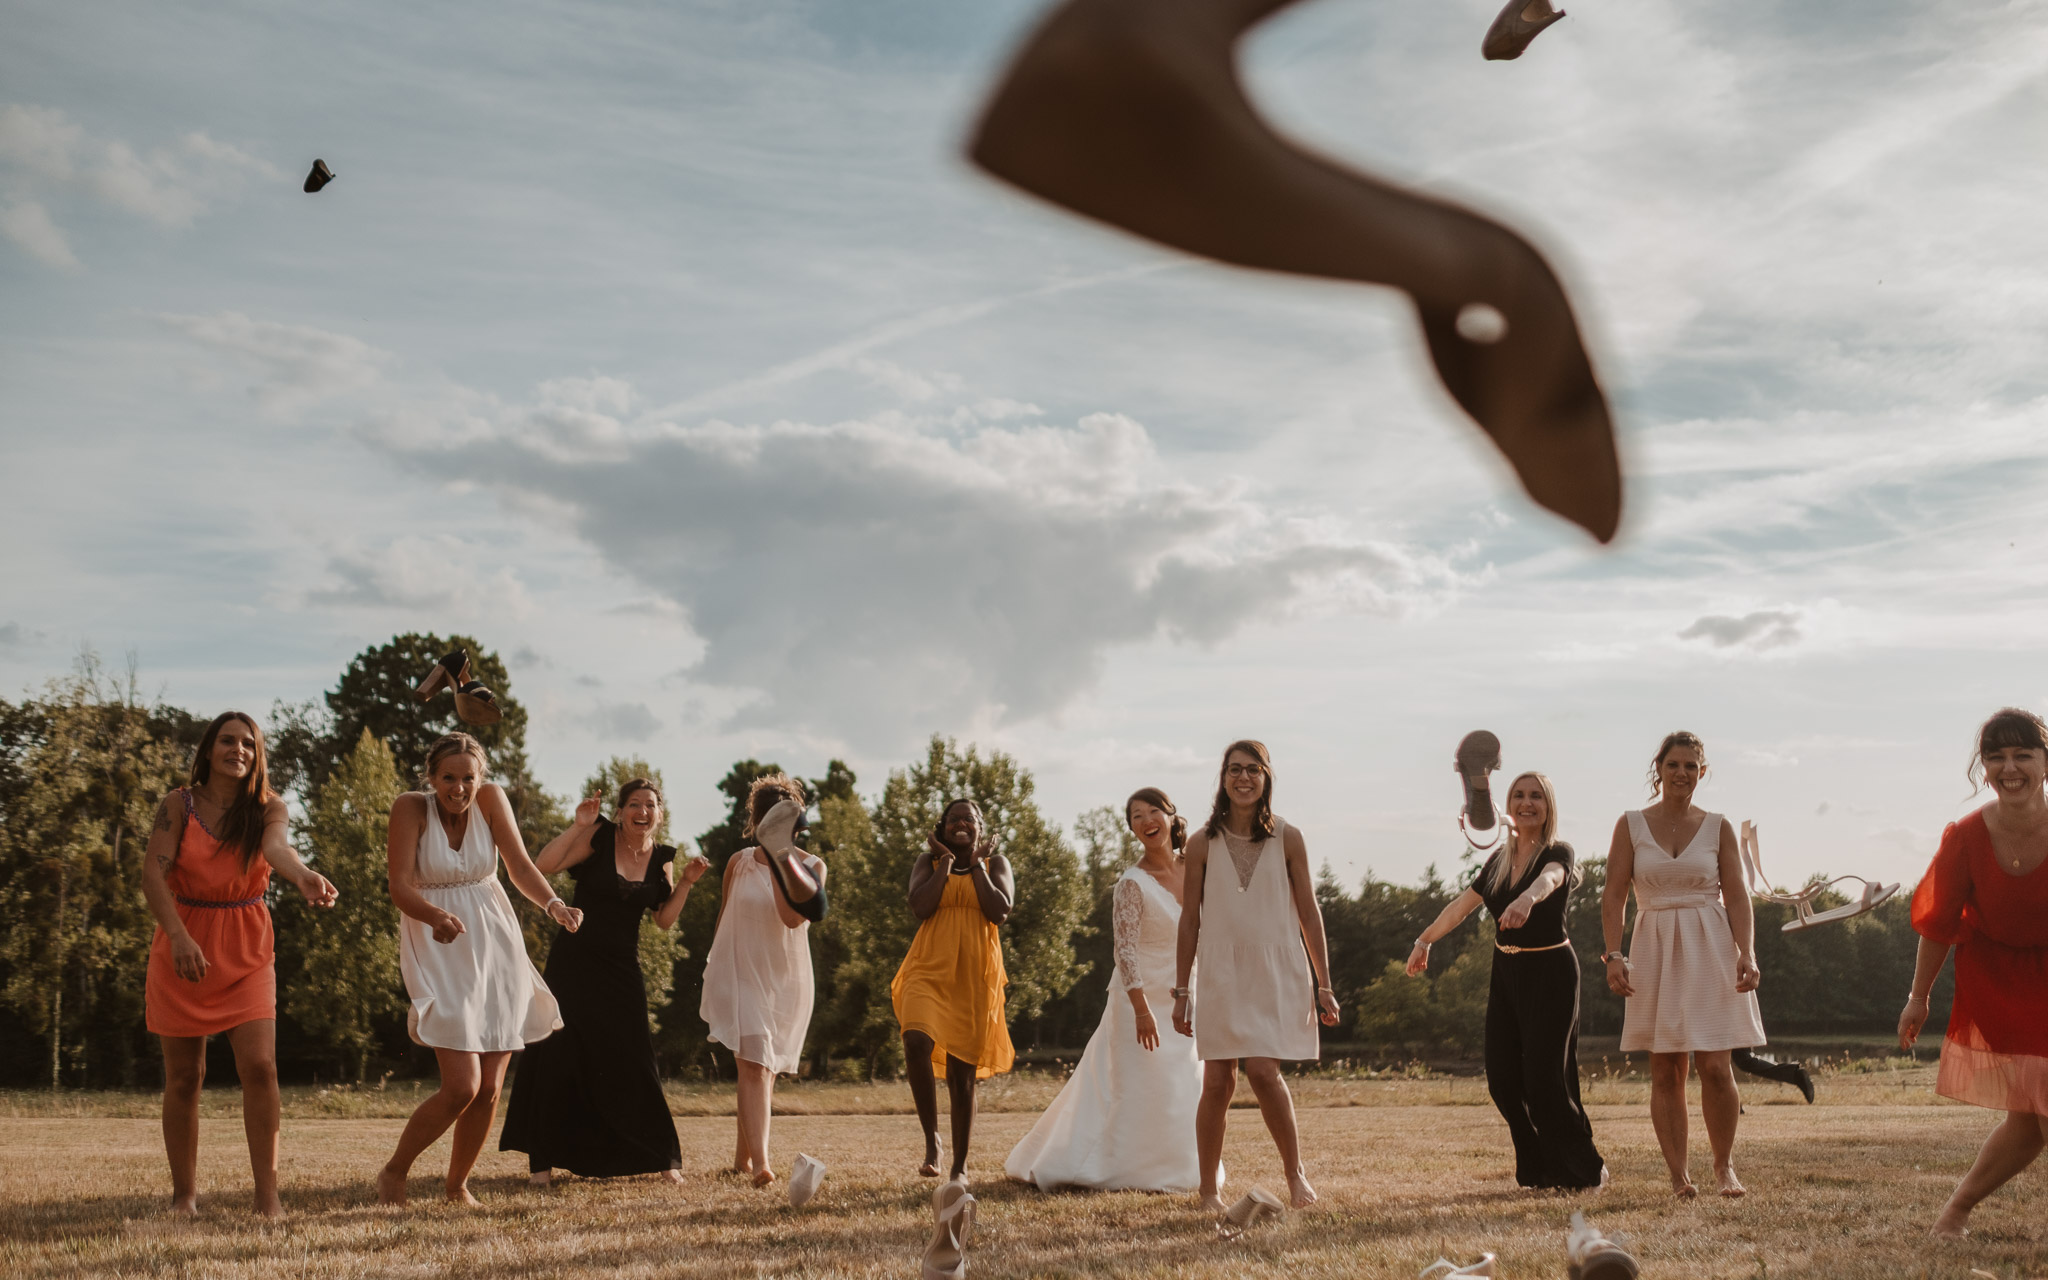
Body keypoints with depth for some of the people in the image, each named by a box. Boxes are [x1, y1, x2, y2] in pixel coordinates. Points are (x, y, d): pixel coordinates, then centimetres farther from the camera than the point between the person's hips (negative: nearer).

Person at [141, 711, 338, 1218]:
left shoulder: (268, 808, -1)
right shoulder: (179, 804, -3)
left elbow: (275, 846, -23)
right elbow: (152, 874, -12)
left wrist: (302, 875, -48)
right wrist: (179, 936, -27)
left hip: (247, 951, 0)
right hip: (183, 946, 0)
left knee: (259, 1065, -12)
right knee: (184, 1076, 4)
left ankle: (267, 1193, -8)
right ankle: (184, 1192, 18)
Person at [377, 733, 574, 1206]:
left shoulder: (491, 799, -2)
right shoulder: (411, 808, -10)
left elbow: (520, 865, -8)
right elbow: (400, 887, -17)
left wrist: (553, 904, -27)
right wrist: (438, 917, -36)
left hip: (495, 949, 4)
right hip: (441, 954, -4)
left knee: (489, 1088, 5)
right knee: (462, 1086, -14)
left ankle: (457, 1185, 27)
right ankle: (393, 1172, 9)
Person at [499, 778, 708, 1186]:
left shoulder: (661, 858, 4)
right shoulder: (600, 837, -9)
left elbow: (664, 920, 8)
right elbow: (543, 865, -17)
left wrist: (686, 882, -4)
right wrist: (578, 826, -23)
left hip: (621, 969, 3)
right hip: (573, 961, -3)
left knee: (631, 1059, 4)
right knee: (559, 1054, -3)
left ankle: (660, 1156, 14)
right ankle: (543, 1158, 7)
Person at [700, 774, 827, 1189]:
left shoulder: (811, 867, -3)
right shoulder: (739, 863, 0)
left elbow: (793, 917, -21)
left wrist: (780, 859, -25)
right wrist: (712, 969, 20)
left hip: (786, 979, 2)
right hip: (739, 972, -2)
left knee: (765, 1069, 13)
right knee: (754, 1065, -18)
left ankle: (743, 1156, 31)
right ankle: (760, 1162, -29)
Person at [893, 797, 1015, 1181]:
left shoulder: (996, 864, 10)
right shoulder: (927, 862, 10)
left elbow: (1000, 912, -7)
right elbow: (920, 907, -8)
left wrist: (976, 866, -2)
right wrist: (946, 862, -3)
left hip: (974, 977, 1)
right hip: (930, 970, -1)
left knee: (963, 1071, 4)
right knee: (916, 1041, -28)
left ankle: (960, 1165, 15)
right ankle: (931, 1139, -15)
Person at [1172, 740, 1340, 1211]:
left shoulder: (1287, 839, 2)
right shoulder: (1202, 844, 4)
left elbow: (1309, 914, 6)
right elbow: (1190, 921, 8)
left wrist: (1323, 984, 4)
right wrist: (1182, 991, 7)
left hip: (1276, 973, -1)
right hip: (1221, 974, 1)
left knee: (1263, 1070, -17)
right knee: (1217, 1083, 0)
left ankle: (1295, 1172, 1)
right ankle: (1209, 1190, 12)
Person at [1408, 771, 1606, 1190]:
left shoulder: (1558, 854, -8)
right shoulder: (1499, 860, 10)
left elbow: (1548, 879, -33)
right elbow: (1462, 905, 23)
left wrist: (1527, 898, -55)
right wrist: (1425, 940, 31)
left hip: (1550, 972, -6)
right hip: (1506, 971, 6)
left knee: (1544, 1078, -10)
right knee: (1502, 1079, 1)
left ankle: (1587, 1171, 6)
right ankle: (1541, 1170, 13)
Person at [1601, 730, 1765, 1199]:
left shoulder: (1717, 828, 6)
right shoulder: (1631, 825, 4)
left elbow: (1737, 896, 3)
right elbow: (1614, 897, 1)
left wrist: (1746, 953, -10)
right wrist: (1613, 955, -10)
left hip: (1710, 951, 0)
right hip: (1655, 953, 1)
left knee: (1714, 1067, -7)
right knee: (1665, 1071, 1)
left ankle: (1724, 1166, 12)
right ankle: (1678, 1175, 6)